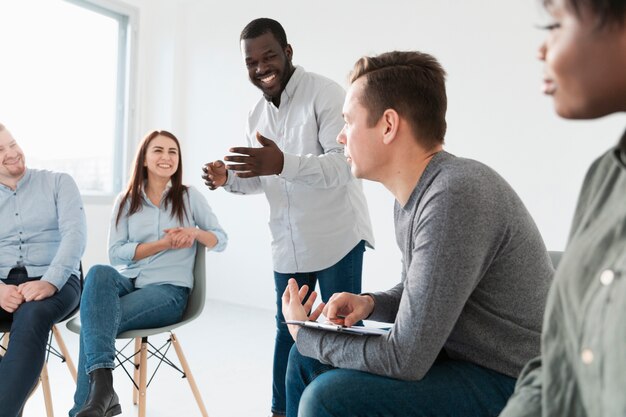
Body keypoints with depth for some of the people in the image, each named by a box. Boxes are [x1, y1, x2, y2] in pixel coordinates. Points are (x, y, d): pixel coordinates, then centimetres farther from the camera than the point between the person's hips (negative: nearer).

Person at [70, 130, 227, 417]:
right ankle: (101, 386, -40)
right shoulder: (126, 201, 9)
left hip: (169, 291, -2)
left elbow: (221, 240, 7)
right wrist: (164, 243, -14)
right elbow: (116, 253, 0)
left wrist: (194, 232, -16)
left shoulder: (189, 196, 5)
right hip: (128, 282, 3)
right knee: (99, 273, -34)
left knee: (94, 322, -27)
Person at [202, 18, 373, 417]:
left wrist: (283, 164, -40)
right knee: (287, 327, 17)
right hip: (288, 243, 7)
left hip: (336, 236, -6)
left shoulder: (325, 93, -13)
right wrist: (230, 177, -4)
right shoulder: (257, 114, 10)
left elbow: (344, 164, -24)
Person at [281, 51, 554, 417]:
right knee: (306, 360, 9)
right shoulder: (413, 195, 1)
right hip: (457, 355, 9)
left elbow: (405, 359, -26)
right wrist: (369, 304, -5)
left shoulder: (454, 197, -28)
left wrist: (305, 335, -11)